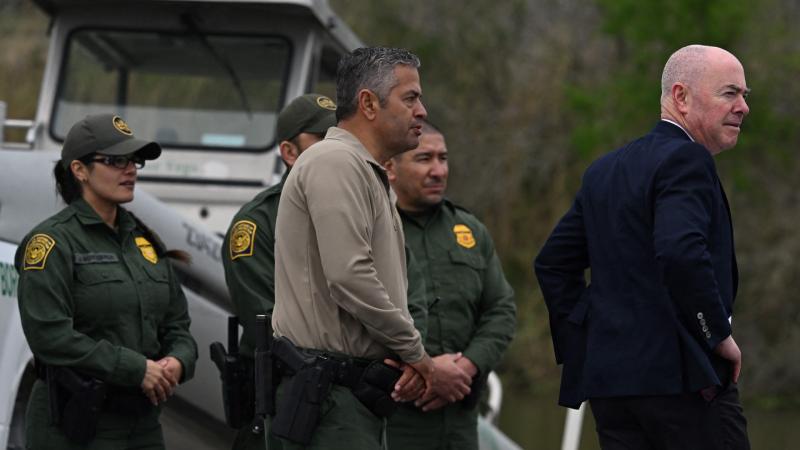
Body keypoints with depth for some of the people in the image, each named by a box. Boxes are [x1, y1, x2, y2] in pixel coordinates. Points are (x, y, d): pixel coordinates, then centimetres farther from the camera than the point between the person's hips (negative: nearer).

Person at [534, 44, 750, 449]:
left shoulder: (606, 170, 18)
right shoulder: (686, 161, -10)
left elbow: (552, 262, 21)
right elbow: (682, 253, -25)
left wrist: (581, 345, 19)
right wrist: (719, 335, -14)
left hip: (607, 374, 8)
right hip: (682, 376, -8)